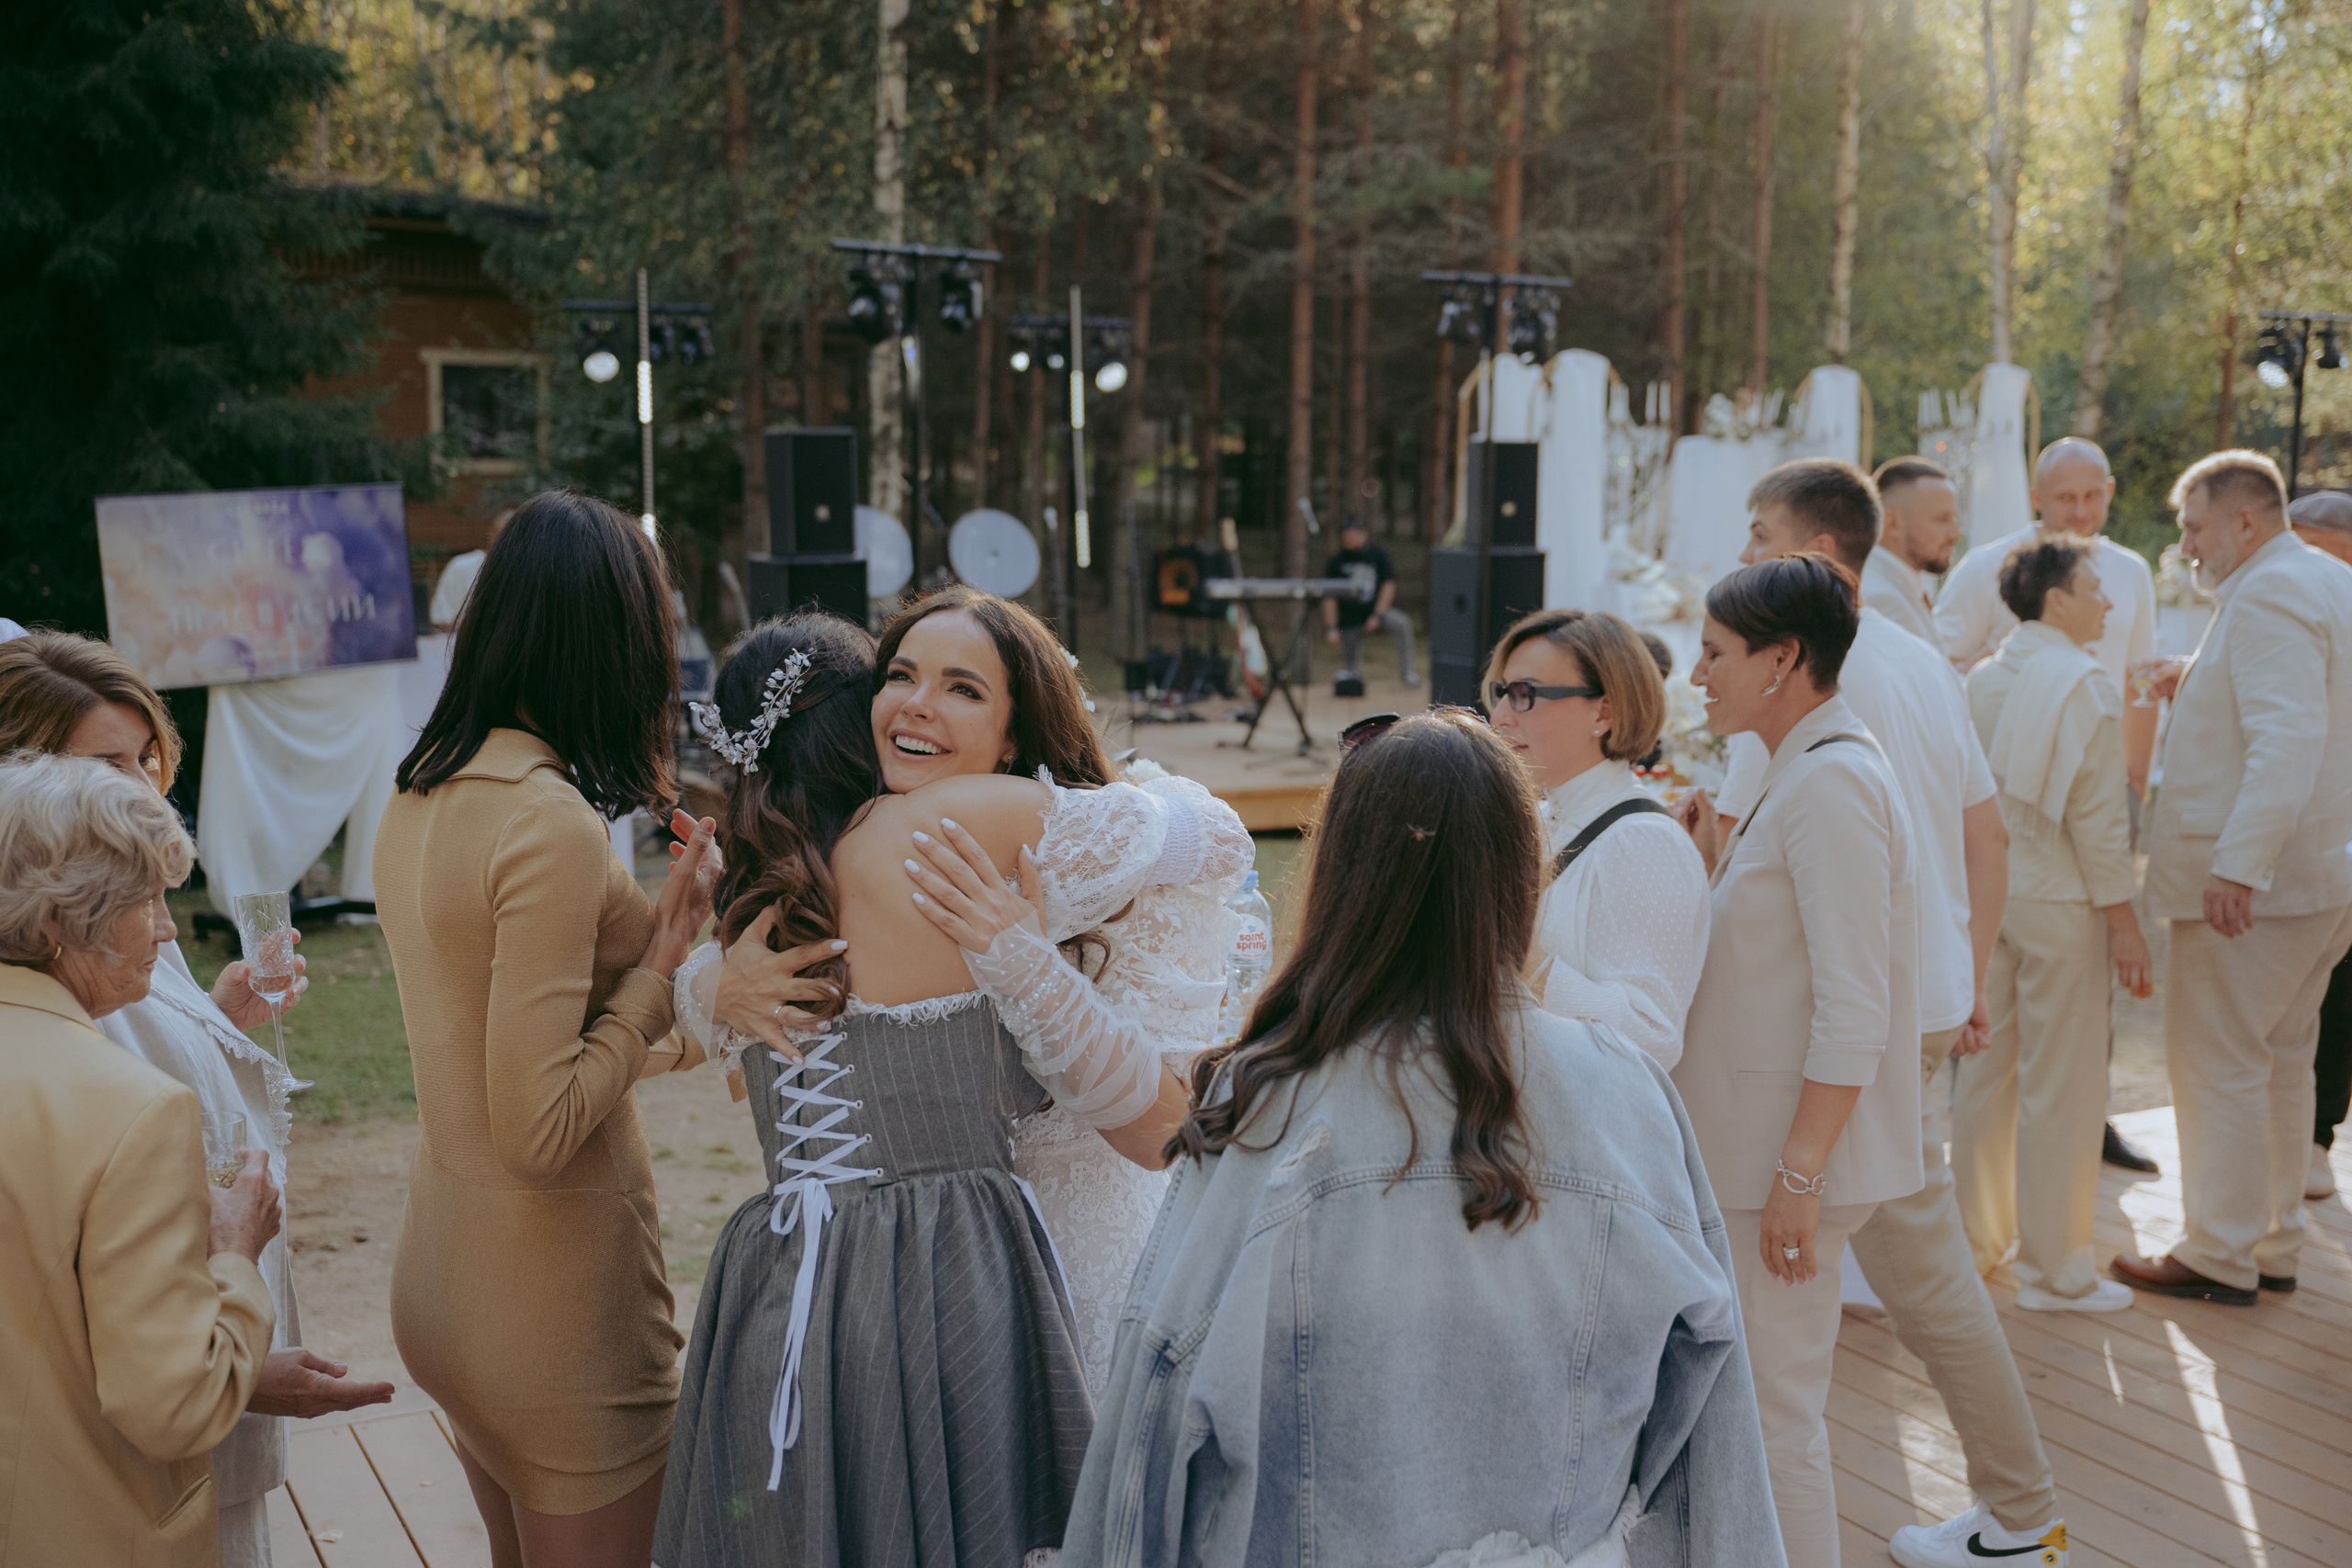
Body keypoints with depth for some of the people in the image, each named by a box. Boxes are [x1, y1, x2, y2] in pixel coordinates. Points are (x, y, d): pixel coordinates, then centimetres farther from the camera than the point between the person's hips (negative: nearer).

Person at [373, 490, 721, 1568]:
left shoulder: (418, 803, 3)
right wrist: (662, 962, -16)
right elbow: (540, 1133, -24)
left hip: (443, 1279, 8)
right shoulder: (553, 824, -23)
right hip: (559, 1316, -8)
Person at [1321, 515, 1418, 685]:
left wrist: (1377, 615, -17)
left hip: (1378, 609, 0)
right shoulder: (1335, 562, -4)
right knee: (1352, 668, 1)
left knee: (1402, 623, -31)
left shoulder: (1378, 555, -2)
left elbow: (1389, 585, -7)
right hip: (1350, 618, 0)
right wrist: (1331, 628, -15)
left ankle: (1407, 671, -21)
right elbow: (1329, 598, -6)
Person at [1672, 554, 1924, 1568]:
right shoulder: (1799, 772, 12)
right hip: (1759, 1142, 10)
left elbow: (1855, 1013, -23)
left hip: (1794, 1147, -10)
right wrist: (1715, 864, 8)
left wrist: (1797, 1175, -23)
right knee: (1750, 1398, 20)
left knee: (1771, 1409, 1)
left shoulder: (1832, 783, -19)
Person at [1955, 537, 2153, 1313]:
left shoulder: (1981, 680, 6)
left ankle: (1979, 1237, 26)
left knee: (1985, 1069, 15)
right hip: (2059, 901, -7)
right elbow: (2096, 818, -15)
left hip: (1986, 894, 7)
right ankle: (2056, 1270, 9)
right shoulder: (2084, 686, -13)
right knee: (2062, 1086, 1)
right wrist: (2123, 922, -11)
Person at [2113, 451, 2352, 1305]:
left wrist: (2237, 865, -30)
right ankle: (2274, 1245, 25)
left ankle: (2220, 1257, 5)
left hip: (2252, 879, -10)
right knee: (2281, 1060, 16)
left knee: (2218, 1064, -2)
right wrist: (2205, 692, 13)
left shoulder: (2266, 595, -16)